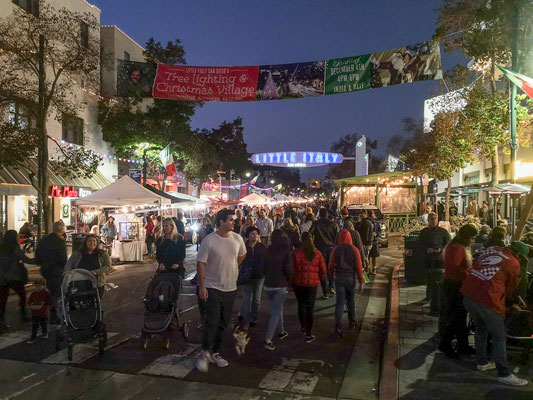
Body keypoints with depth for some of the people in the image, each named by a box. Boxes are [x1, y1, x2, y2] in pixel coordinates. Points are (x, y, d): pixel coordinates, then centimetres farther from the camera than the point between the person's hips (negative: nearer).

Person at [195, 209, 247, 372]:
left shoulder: (237, 239, 0)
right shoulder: (209, 240, -13)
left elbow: (242, 255, 20)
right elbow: (201, 263, -12)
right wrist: (202, 286, -15)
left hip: (230, 288, 5)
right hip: (212, 288, -5)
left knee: (223, 324, 13)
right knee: (212, 322, -7)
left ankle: (214, 353, 28)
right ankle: (205, 353, 12)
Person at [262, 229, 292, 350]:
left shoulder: (269, 250, 1)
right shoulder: (287, 251, -9)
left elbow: (264, 267, 6)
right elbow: (288, 269, -12)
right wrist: (289, 278, 6)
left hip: (268, 285, 5)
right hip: (280, 285, -4)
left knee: (277, 308, 24)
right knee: (276, 312, 0)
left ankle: (281, 331, 36)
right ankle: (268, 340, -8)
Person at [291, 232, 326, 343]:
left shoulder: (296, 253, -9)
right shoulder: (317, 253, -5)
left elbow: (292, 269, -8)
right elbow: (323, 271, 0)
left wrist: (292, 282, 7)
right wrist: (319, 280, 18)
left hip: (298, 283, 1)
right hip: (312, 284, 0)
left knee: (301, 305, 21)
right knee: (310, 308, 5)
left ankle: (303, 327, 36)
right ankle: (308, 334, 7)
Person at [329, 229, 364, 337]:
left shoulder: (335, 249, -5)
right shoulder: (354, 249, -7)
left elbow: (331, 265, 1)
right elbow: (358, 267, -8)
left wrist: (332, 275, 19)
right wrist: (361, 282, -2)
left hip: (339, 277, 0)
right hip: (351, 278, 0)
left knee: (340, 302, 0)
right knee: (350, 300, 20)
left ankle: (338, 327, -10)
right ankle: (352, 322, 33)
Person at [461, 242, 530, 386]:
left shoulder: (491, 249, 14)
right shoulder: (514, 264, 1)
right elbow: (511, 289, 11)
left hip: (468, 294, 7)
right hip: (487, 299, -6)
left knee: (481, 329, 25)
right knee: (499, 337, 7)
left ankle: (482, 363, 37)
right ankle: (504, 374, 14)